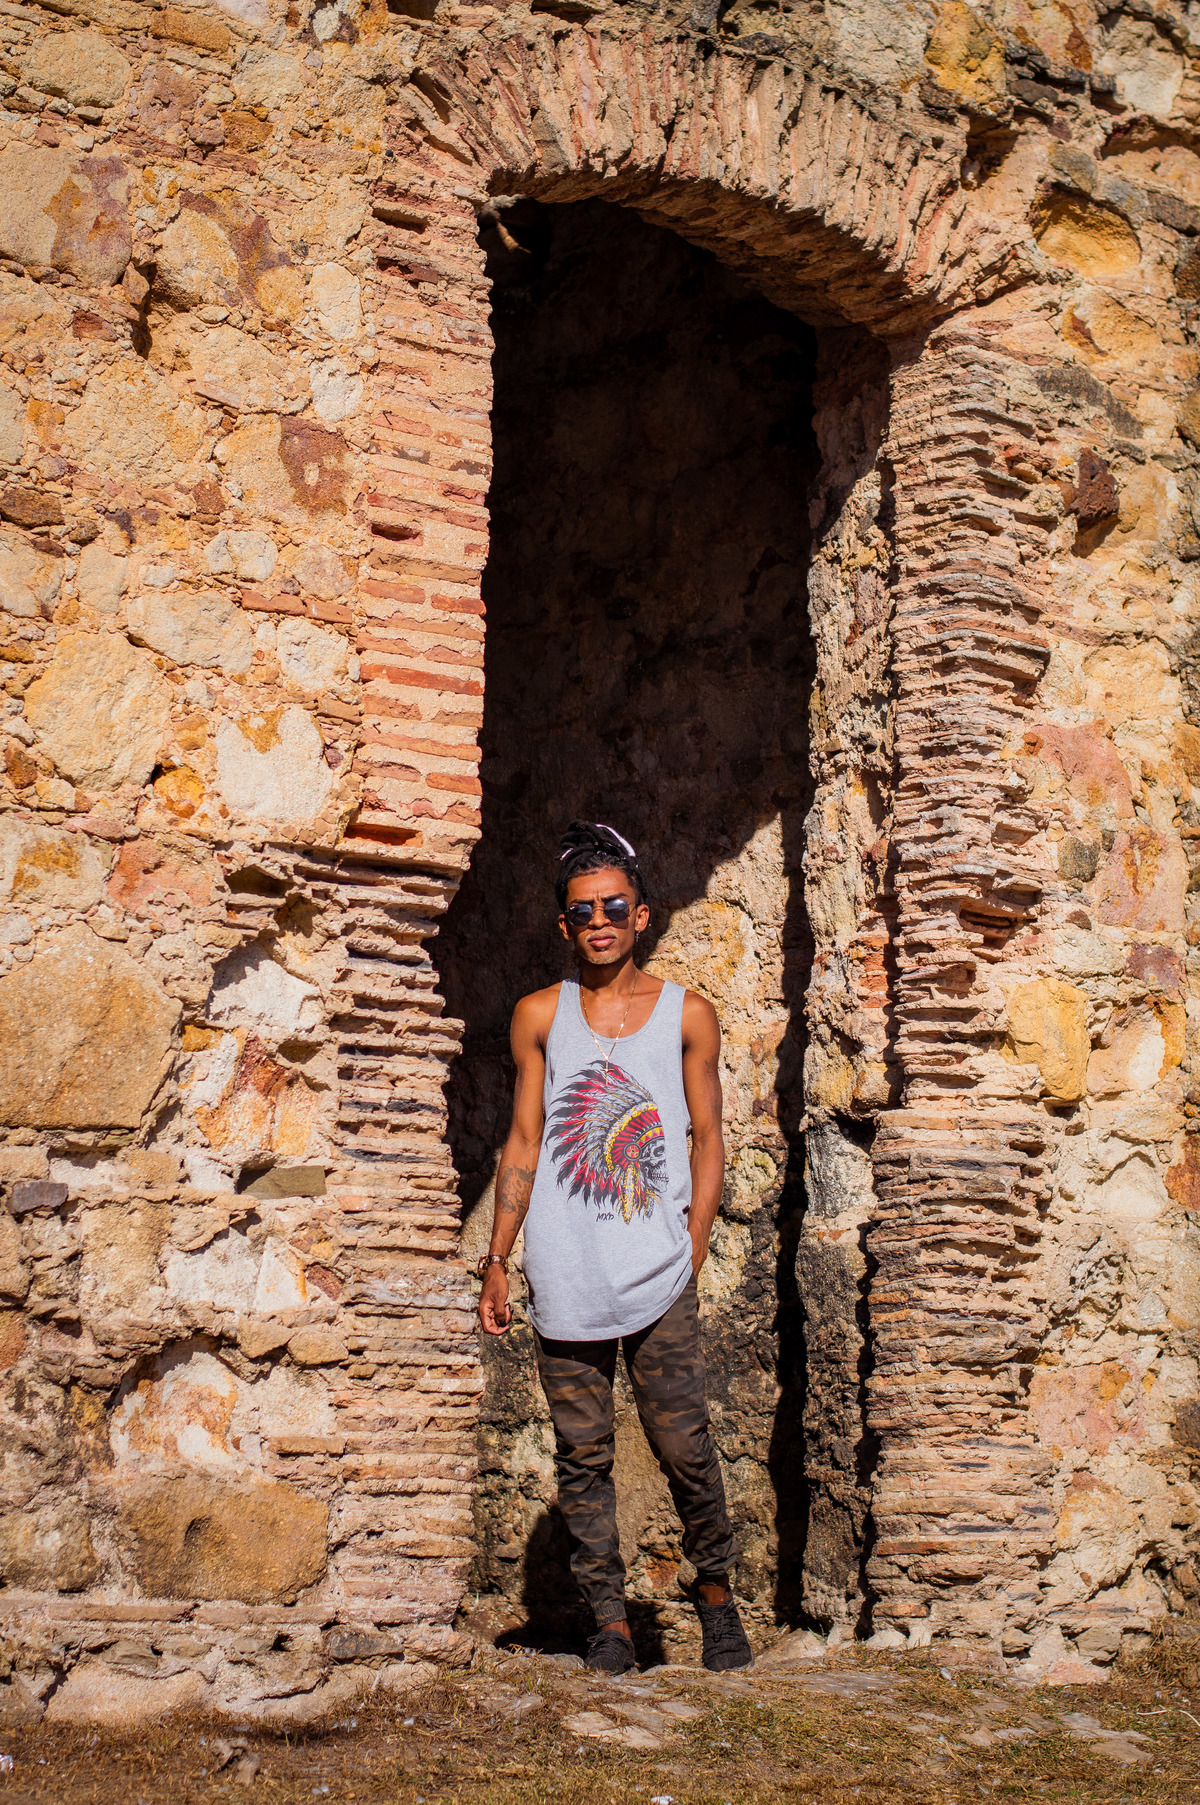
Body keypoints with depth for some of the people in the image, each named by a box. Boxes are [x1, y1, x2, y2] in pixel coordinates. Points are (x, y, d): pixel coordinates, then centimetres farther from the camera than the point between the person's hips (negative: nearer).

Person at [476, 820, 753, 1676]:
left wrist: (692, 1253, -2)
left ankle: (715, 1589, 20)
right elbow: (523, 1144, 10)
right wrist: (496, 1262, 6)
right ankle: (610, 1618, 15)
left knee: (685, 1446, -3)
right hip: (565, 1280, 1)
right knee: (583, 1455, 5)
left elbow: (708, 1140, 7)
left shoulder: (687, 1014, 6)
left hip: (658, 1276, -1)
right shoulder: (540, 1016, 8)